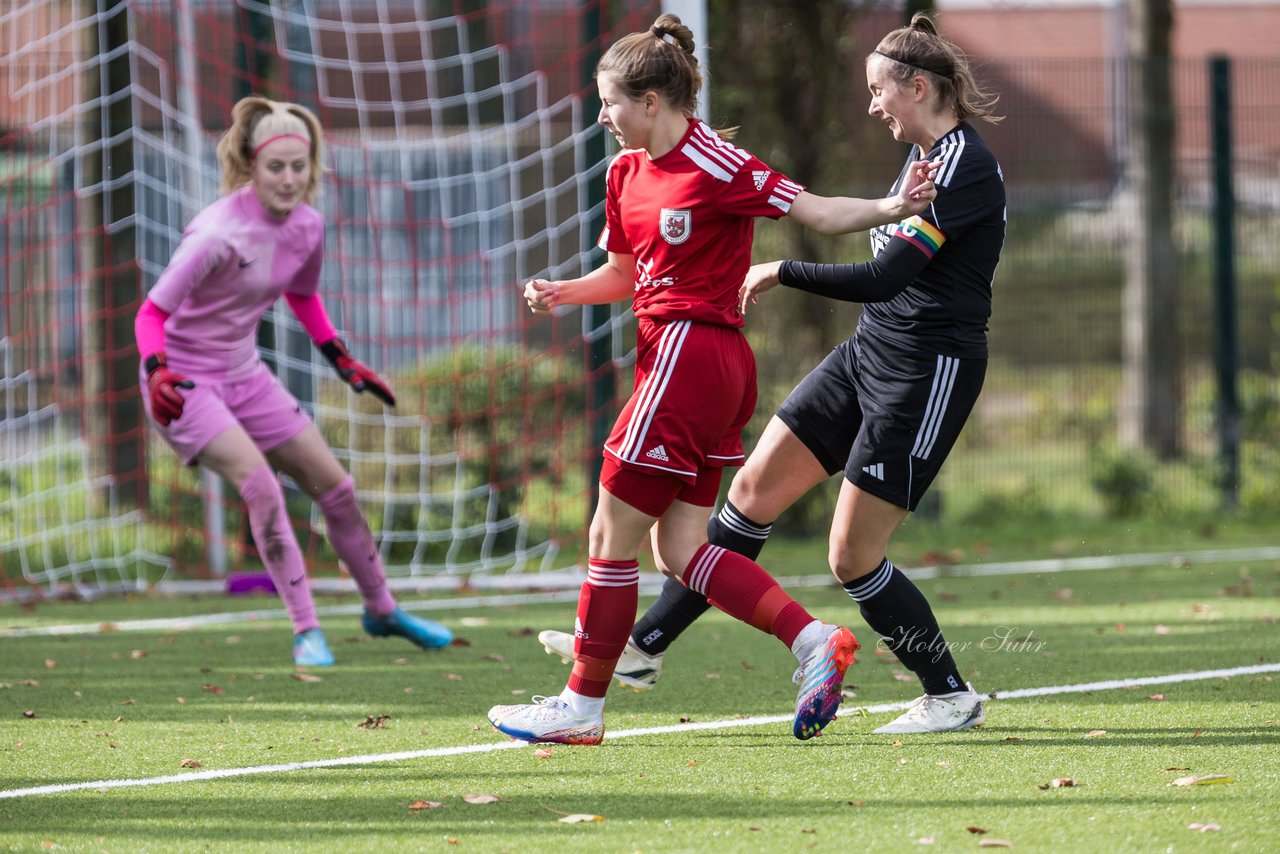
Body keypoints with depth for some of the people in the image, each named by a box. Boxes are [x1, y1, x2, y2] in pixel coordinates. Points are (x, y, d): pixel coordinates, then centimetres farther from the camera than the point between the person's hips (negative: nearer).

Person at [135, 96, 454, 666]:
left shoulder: (307, 228, -5)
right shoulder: (221, 234, -27)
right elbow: (153, 312, -23)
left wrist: (344, 363, 13)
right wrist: (158, 373, -39)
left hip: (244, 374, 7)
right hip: (186, 382, -7)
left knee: (335, 487, 10)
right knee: (260, 484, -25)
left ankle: (381, 610, 31)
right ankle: (306, 631, -16)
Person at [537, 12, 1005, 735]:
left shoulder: (962, 164, -19)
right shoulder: (929, 158, 12)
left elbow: (883, 278, -26)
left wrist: (781, 273, -19)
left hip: (928, 372, -9)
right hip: (870, 354, 9)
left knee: (853, 559, -5)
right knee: (754, 490, 5)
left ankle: (952, 697, 11)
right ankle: (643, 647, 9)